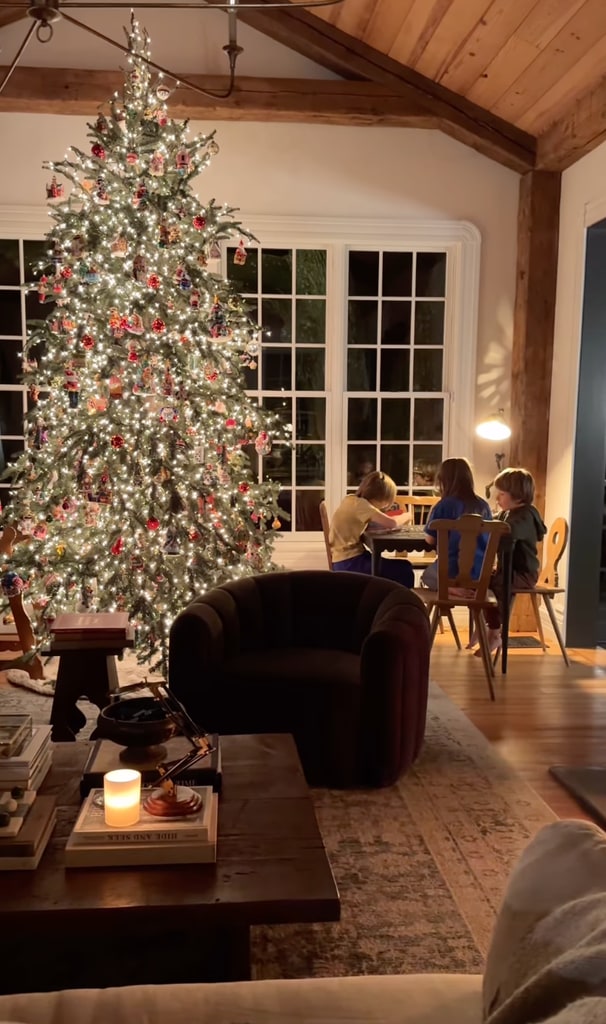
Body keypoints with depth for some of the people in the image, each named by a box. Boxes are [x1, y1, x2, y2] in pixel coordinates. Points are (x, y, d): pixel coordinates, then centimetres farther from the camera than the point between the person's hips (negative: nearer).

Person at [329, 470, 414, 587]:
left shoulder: (351, 499, 8)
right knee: (404, 570, -8)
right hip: (350, 563, -9)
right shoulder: (360, 504, -17)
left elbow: (378, 523, 17)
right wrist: (405, 517, 0)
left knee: (403, 566, 15)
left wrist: (398, 519, 1)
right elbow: (391, 524, -20)